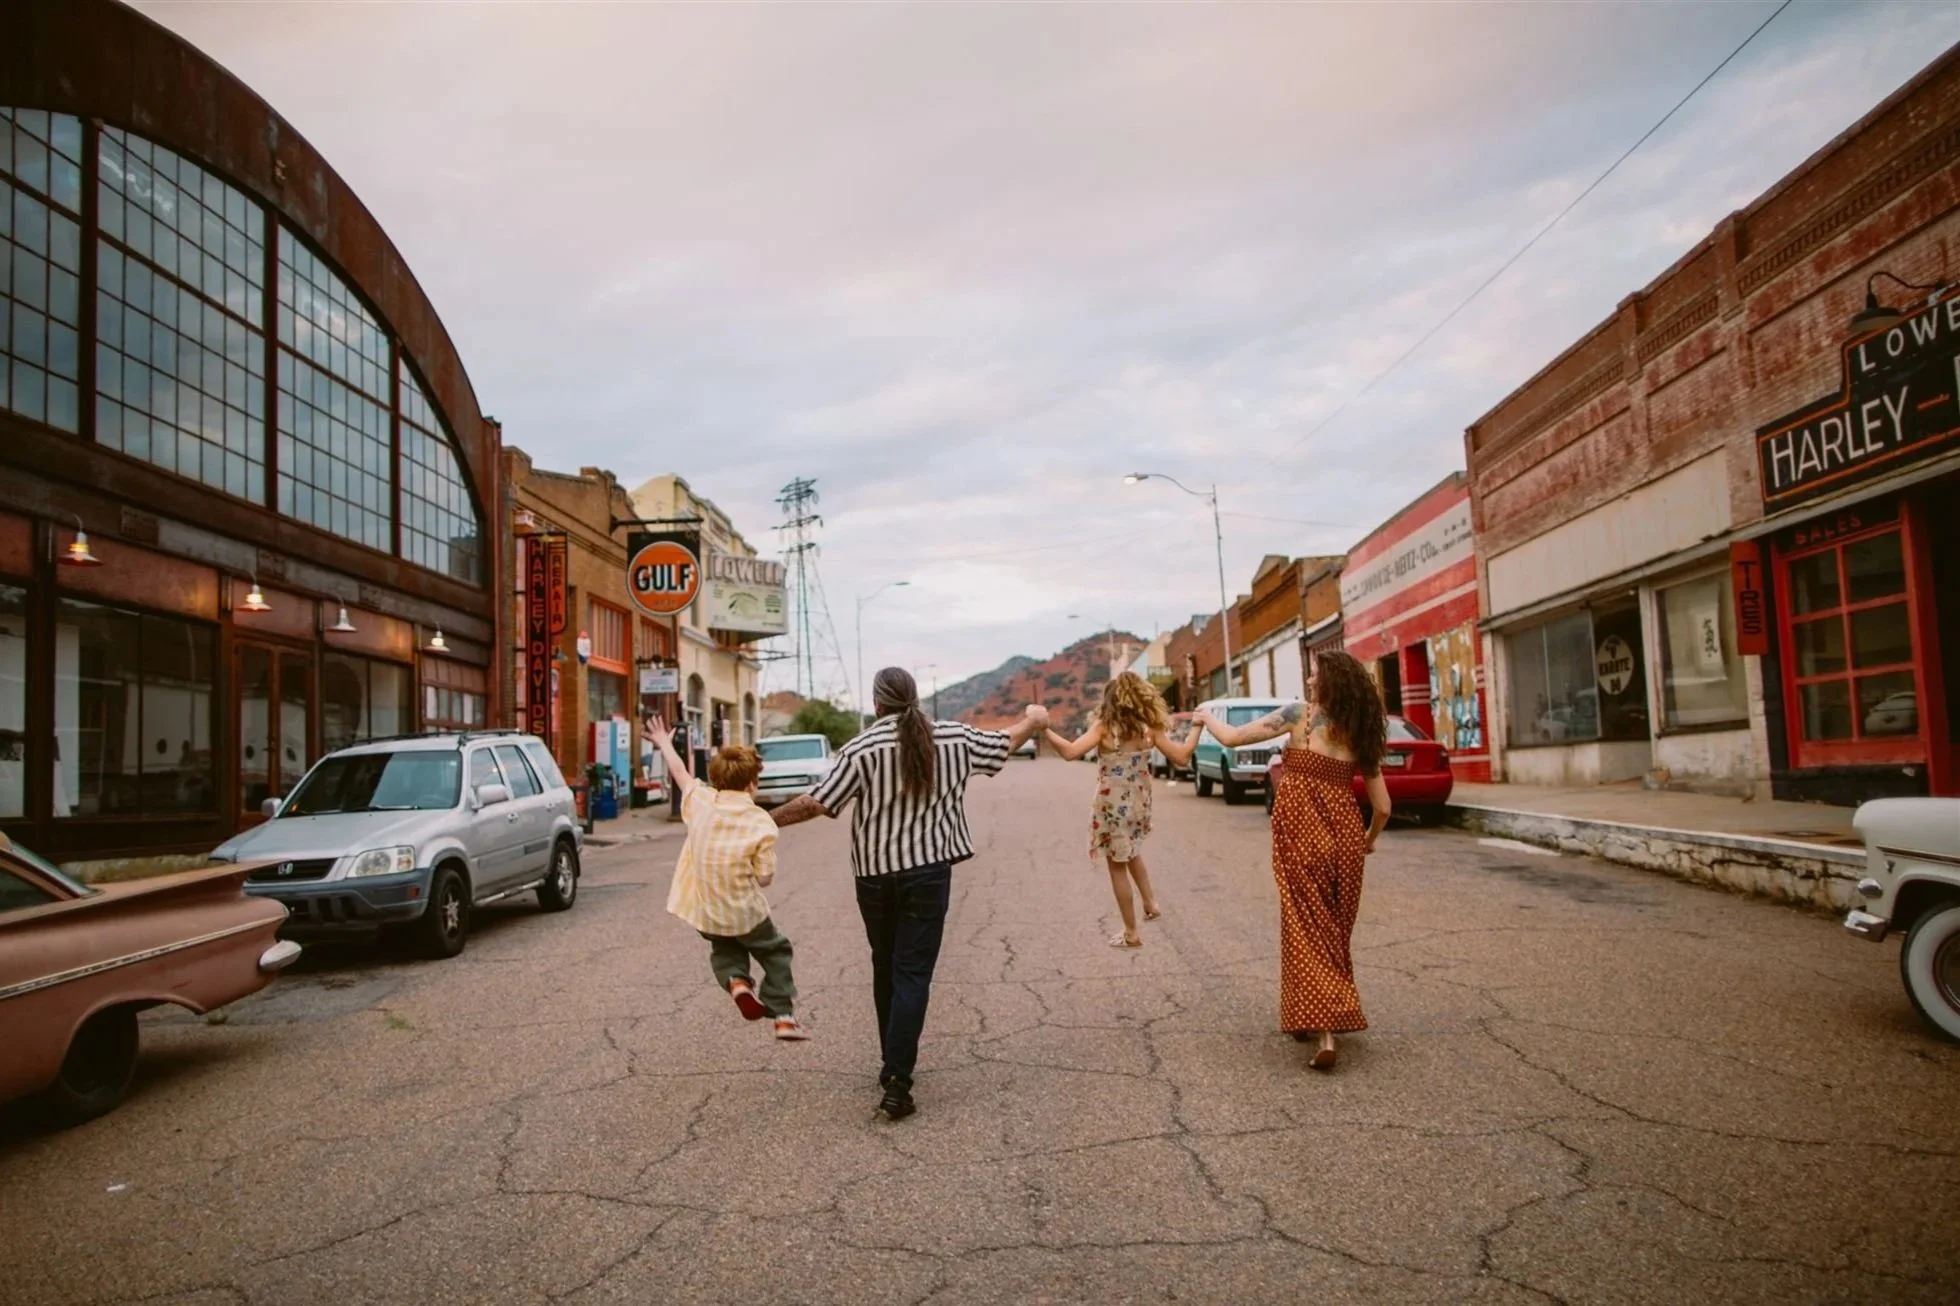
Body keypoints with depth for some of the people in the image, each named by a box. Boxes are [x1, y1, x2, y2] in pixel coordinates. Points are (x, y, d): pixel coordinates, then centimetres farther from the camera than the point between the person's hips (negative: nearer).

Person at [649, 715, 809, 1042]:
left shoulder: (701, 802, -6)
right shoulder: (761, 822, -15)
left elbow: (680, 773, 14)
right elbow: (764, 877, -13)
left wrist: (665, 744, 31)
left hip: (704, 912, 4)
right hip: (744, 913, -3)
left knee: (724, 950, 30)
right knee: (776, 953, 19)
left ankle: (736, 981, 1)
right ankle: (783, 1015, 11)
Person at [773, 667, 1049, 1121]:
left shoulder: (861, 749, -9)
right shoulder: (954, 738, 0)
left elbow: (816, 803, -12)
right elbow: (1004, 745, 17)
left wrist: (769, 820, 4)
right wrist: (1033, 721, 38)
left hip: (875, 873, 0)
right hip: (929, 870, 0)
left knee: (885, 969, 19)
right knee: (913, 974, 0)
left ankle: (891, 1064, 31)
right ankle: (897, 1083, -6)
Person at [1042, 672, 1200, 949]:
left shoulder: (1103, 726, -14)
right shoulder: (1150, 728, -4)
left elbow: (1070, 752, -27)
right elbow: (1182, 757, -2)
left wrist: (1045, 729, -20)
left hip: (1112, 806, -5)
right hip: (1138, 804, 5)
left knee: (1117, 866, 8)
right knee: (1130, 851, 34)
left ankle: (1131, 933, 14)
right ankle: (1150, 901, 29)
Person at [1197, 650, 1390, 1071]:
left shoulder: (1300, 714, -2)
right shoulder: (1361, 735, 11)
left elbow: (1231, 738, -1)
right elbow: (1382, 806, 11)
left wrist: (1206, 717, 19)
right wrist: (1369, 839, 31)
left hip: (1301, 832, -4)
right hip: (1345, 834, 4)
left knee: (1307, 928, 0)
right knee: (1336, 930, 17)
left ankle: (1324, 1032, -8)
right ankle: (1333, 1017, 30)